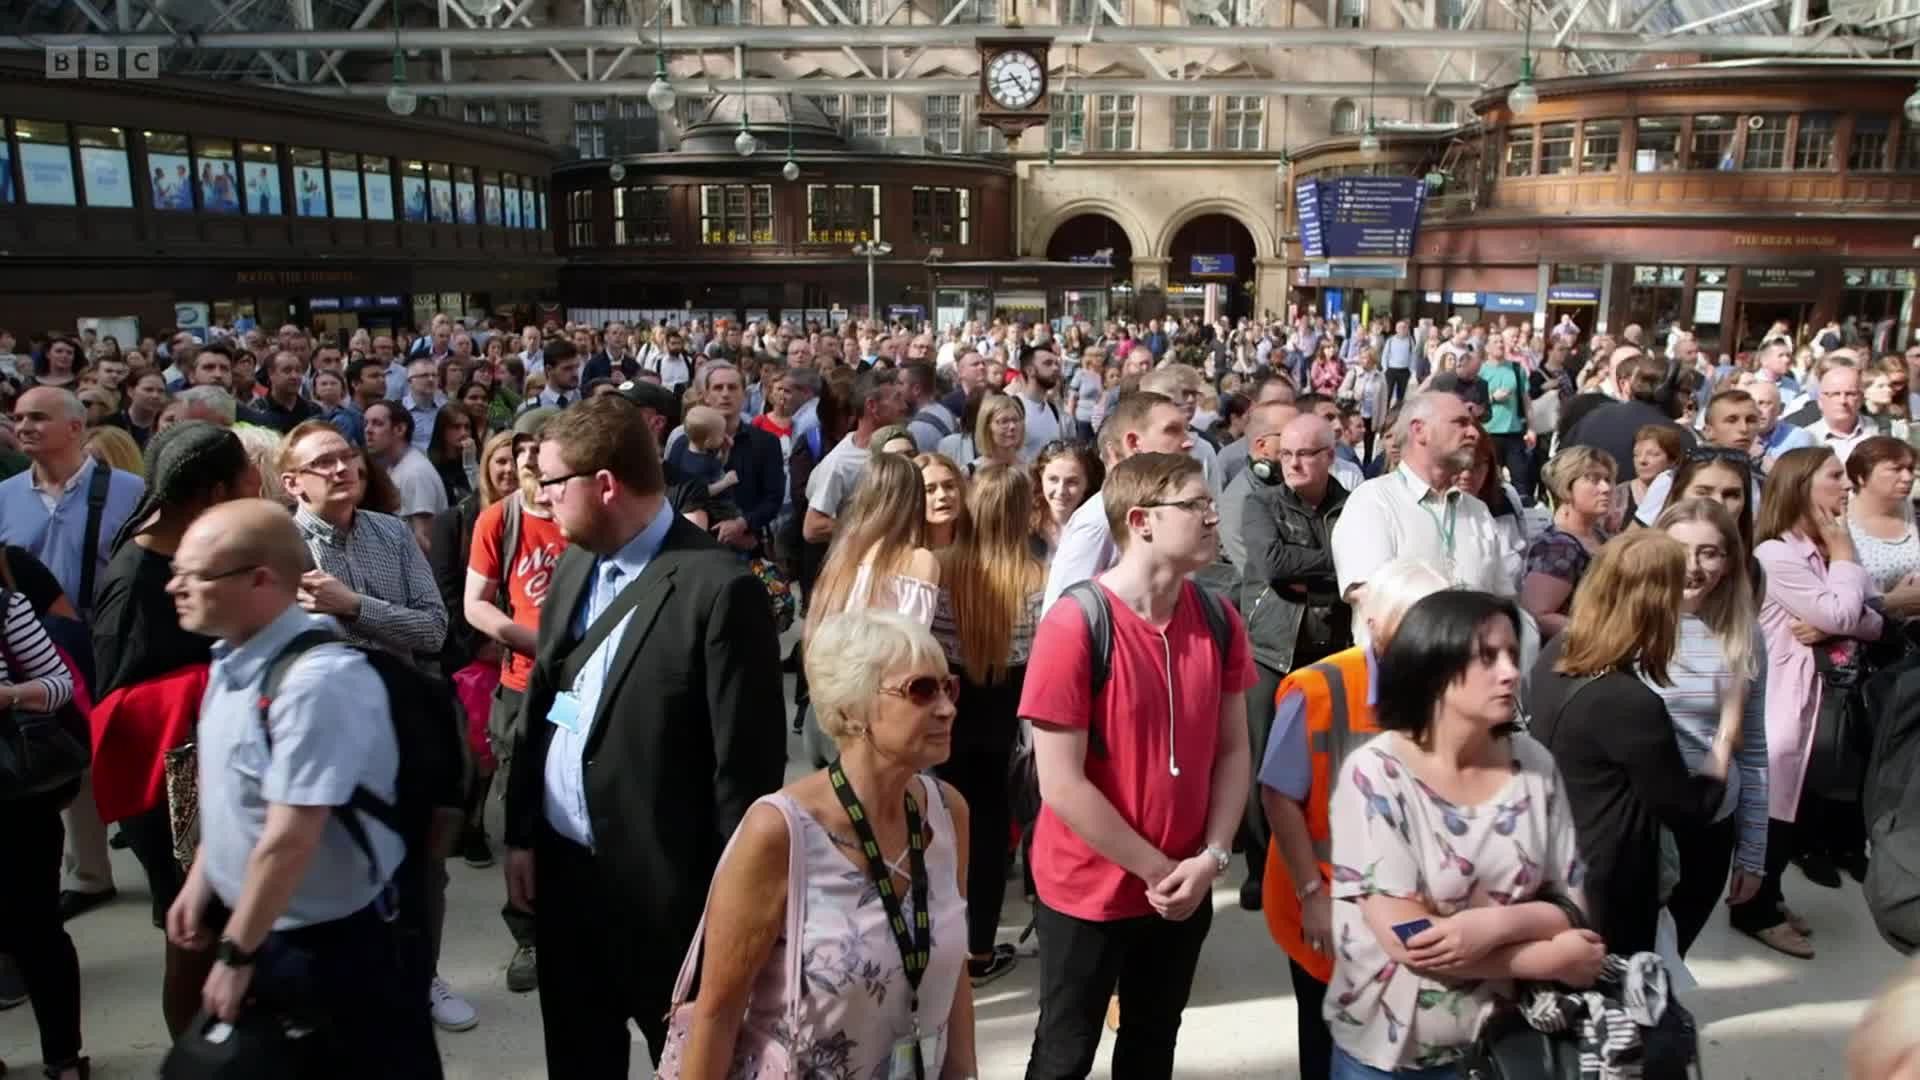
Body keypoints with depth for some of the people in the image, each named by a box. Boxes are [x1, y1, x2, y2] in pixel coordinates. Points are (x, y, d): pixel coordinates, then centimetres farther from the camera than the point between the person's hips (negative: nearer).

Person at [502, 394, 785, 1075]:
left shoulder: (718, 589, -20)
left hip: (663, 887, -7)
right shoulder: (574, 568, 5)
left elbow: (746, 762, -18)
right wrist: (521, 835, 11)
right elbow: (538, 710, 12)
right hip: (561, 867, 7)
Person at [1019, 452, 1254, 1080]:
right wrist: (1157, 870, -15)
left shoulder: (1217, 620, -3)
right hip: (1088, 891, -5)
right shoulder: (1075, 626, -21)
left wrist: (1210, 858, -10)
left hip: (1185, 890, 5)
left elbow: (1233, 751, 3)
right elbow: (1060, 783, -21)